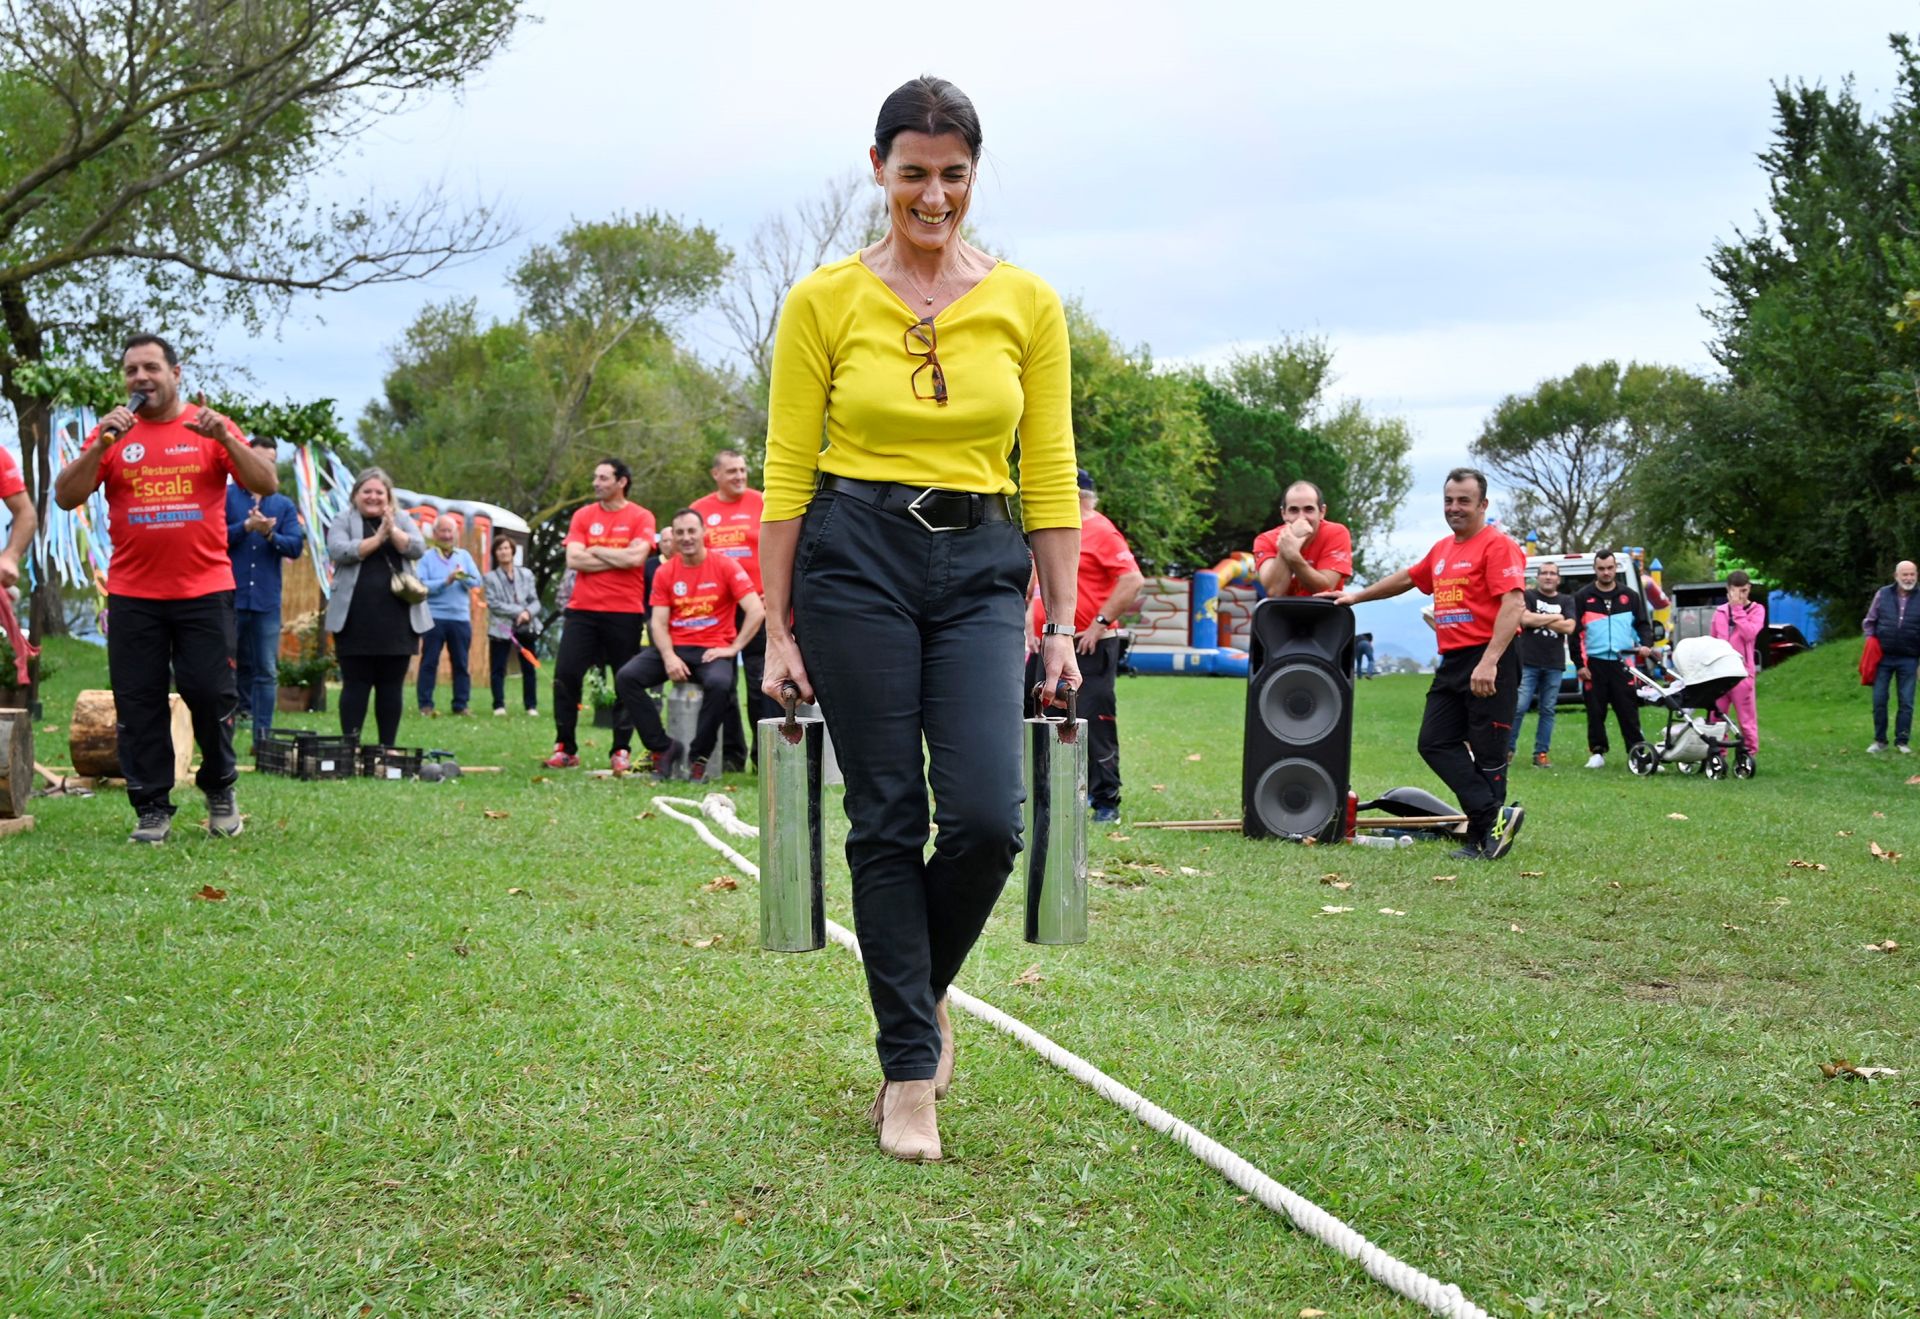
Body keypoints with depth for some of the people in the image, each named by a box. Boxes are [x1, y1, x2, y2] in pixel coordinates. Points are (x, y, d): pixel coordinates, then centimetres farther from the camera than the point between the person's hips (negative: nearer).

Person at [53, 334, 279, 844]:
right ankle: (152, 808, 11)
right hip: (132, 596, 2)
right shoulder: (111, 433, 5)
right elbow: (66, 497, -2)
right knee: (139, 704, 3)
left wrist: (225, 438, -18)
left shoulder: (211, 428, 2)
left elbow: (267, 484, -5)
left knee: (211, 694, -1)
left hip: (204, 592, -1)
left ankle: (219, 788, 21)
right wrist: (101, 446, -15)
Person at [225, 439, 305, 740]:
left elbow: (296, 546, 1)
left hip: (266, 601, 3)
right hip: (229, 598, -2)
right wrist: (246, 527, -17)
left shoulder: (284, 506, 12)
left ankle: (263, 736, 6)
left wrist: (270, 534, -15)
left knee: (266, 672, 3)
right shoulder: (225, 497, 5)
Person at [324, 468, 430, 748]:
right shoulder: (343, 521, 6)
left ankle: (387, 747, 10)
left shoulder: (402, 520, 13)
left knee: (392, 685, 4)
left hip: (397, 620, 2)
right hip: (356, 620, -2)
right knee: (356, 684, 0)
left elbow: (418, 548, -2)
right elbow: (339, 551, -11)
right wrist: (377, 538, -12)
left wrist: (393, 530, -15)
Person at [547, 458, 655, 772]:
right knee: (565, 675, -4)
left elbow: (635, 557, -15)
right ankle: (565, 748, 4)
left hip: (625, 613, -3)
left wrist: (595, 550, -5)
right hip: (582, 609, 3)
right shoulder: (583, 516, 9)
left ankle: (621, 751, 10)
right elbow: (573, 559, -3)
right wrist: (619, 559, -7)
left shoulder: (641, 518, 0)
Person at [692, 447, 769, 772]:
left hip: (755, 603, -3)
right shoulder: (699, 509, 8)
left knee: (760, 681, -2)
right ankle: (731, 753, 14)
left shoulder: (761, 503, 1)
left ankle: (764, 753, 2)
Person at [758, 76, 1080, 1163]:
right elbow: (787, 473, 1)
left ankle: (923, 986, 21)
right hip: (856, 560, -1)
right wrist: (779, 630, -2)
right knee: (888, 821, 0)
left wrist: (1062, 626, 1)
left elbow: (1051, 475, 6)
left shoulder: (1027, 303, 4)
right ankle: (911, 1069, 12)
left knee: (987, 818, -11)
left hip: (981, 569, 2)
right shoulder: (824, 301, 0)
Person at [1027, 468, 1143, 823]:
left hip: (1089, 647, -9)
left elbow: (1133, 580, -18)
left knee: (1095, 724, -6)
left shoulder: (1100, 530, -9)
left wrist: (1100, 623, -18)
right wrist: (1031, 626, 15)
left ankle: (1106, 802, 0)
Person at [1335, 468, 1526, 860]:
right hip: (1452, 662, 9)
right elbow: (1408, 578, 36)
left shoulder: (1497, 545, -8)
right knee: (1435, 743, 0)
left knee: (1487, 752, -5)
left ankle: (1483, 838, 0)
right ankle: (1495, 816, -5)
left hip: (1489, 664, -9)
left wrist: (1489, 662, -27)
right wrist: (1357, 596, 39)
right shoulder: (1442, 550, 18)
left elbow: (1513, 604, -19)